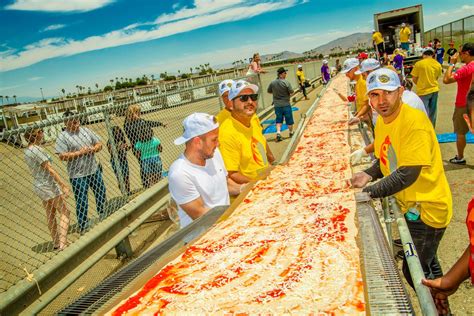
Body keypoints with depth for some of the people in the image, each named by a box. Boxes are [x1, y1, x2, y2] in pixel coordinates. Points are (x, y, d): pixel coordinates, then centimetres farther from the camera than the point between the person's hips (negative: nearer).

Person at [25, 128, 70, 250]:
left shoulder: (27, 151, 9)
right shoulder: (37, 150, -20)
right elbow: (49, 169, -22)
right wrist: (64, 185, -20)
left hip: (38, 185, 9)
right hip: (48, 185, -9)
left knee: (50, 214, 16)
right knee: (64, 212, -3)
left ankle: (56, 242, 26)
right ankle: (62, 244, -10)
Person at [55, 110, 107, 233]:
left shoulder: (86, 130, 6)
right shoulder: (62, 137, -9)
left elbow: (99, 144, 10)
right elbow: (62, 156, -16)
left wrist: (94, 149, -11)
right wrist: (80, 153, -20)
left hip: (94, 170, 6)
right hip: (78, 175, -5)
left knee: (101, 193, 19)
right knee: (82, 201, 2)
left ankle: (102, 214, 42)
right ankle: (83, 226, 18)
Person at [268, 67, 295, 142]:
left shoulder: (272, 83, -2)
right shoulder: (286, 82, -15)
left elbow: (268, 91, 11)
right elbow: (291, 92, -14)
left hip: (277, 105, 4)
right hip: (286, 104, -3)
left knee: (279, 119, 12)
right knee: (289, 119, 13)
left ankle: (278, 132, -5)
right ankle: (291, 132, 28)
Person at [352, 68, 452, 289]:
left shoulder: (414, 121, -27)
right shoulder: (382, 121, 0)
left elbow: (408, 173, -30)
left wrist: (368, 192, -25)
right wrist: (368, 175, -9)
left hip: (426, 208, -8)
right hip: (411, 205, 8)